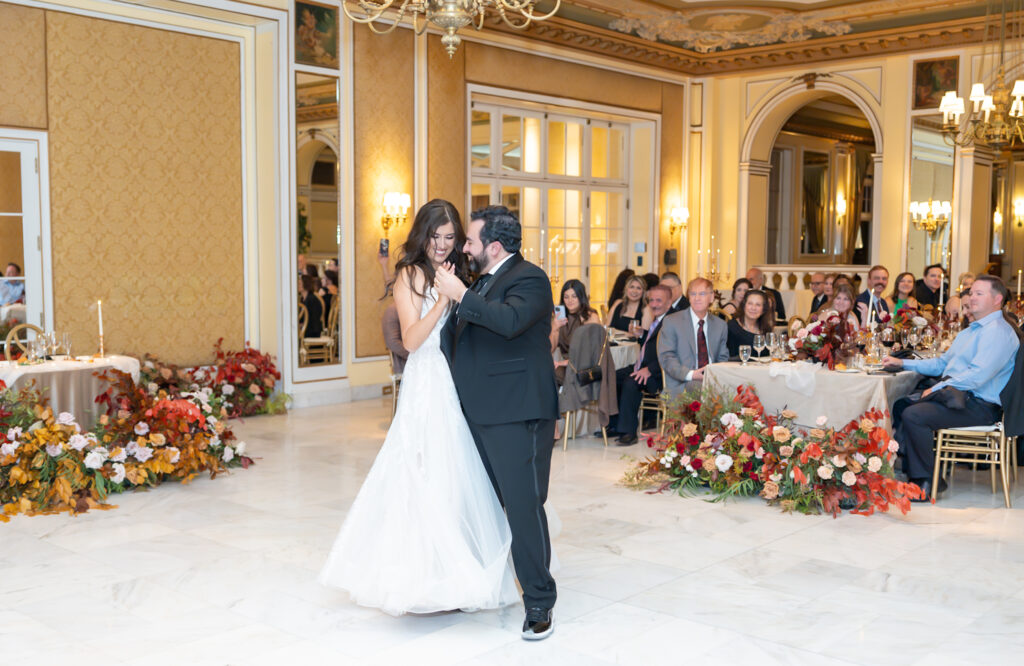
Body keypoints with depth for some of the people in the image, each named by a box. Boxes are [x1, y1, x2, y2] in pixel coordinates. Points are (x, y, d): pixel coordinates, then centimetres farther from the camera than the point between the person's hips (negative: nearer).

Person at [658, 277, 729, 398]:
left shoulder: (720, 325, 19)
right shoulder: (671, 321, 5)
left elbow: (723, 358, 20)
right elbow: (666, 357, -3)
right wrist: (690, 374, -19)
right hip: (681, 385, -5)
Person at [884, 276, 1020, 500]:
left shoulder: (998, 331, -13)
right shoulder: (971, 330, 22)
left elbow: (977, 376, -23)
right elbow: (942, 364, 26)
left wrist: (937, 389, -18)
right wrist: (902, 363, 16)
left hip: (978, 405, -10)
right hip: (954, 395, 10)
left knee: (914, 415, -25)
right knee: (900, 405, 5)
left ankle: (926, 481, -12)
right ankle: (911, 469, 5)